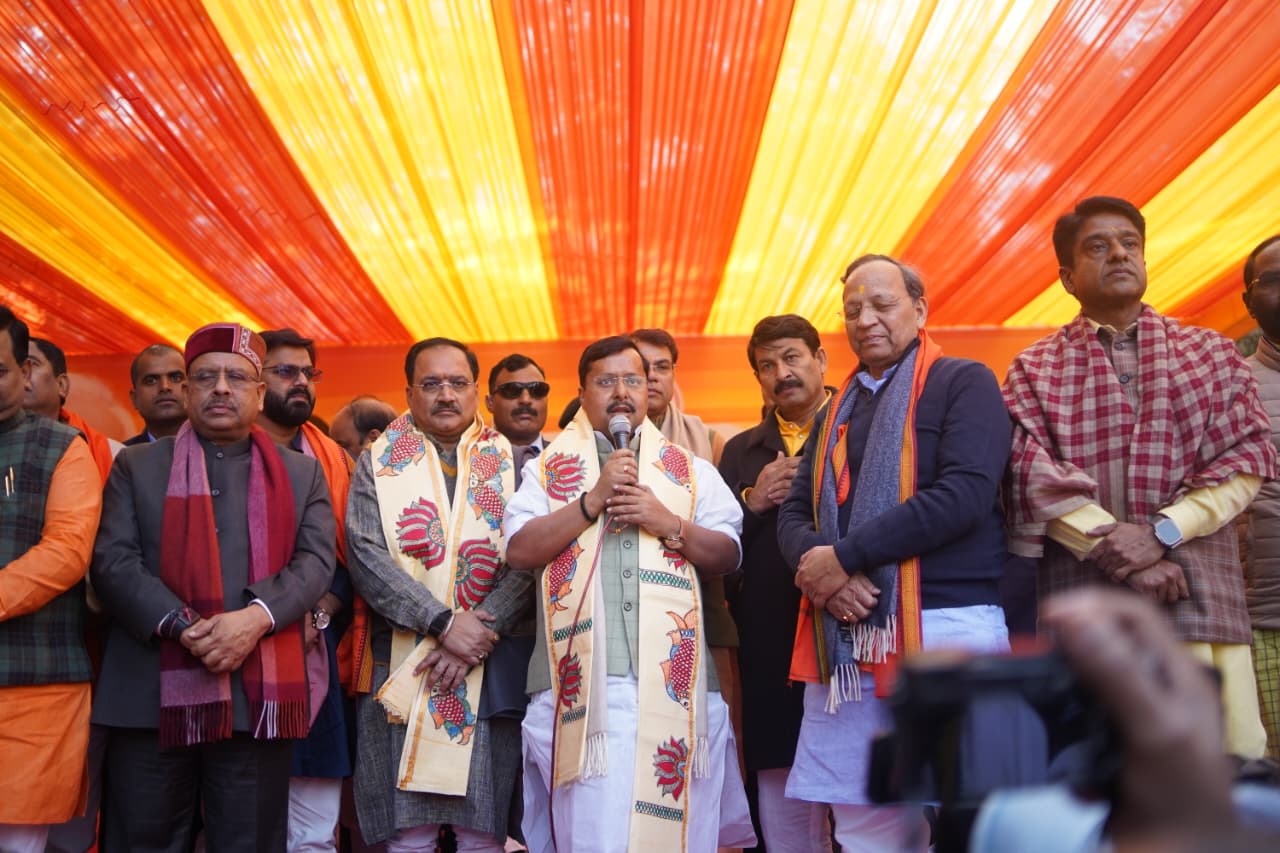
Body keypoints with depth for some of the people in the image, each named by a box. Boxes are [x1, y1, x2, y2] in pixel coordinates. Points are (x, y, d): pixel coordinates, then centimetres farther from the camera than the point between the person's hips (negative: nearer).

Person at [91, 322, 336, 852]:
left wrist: (255, 618, -17)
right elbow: (112, 561, 0)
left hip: (258, 697, 1)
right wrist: (181, 627, -15)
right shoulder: (136, 466, 11)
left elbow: (316, 561, 1)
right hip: (152, 695, 0)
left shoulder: (302, 473, 14)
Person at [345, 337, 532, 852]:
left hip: (491, 674, 1)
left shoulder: (509, 462, 10)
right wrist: (445, 623, -14)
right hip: (401, 672, 0)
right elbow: (365, 556, -5)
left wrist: (480, 635, -14)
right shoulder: (379, 462, 8)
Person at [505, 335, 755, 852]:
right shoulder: (549, 469, 12)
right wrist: (593, 499, -9)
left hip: (673, 681, 2)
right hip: (580, 682, -1)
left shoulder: (689, 469, 16)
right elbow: (520, 552, -2)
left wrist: (670, 524, -7)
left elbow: (728, 556, 9)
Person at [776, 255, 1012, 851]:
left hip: (947, 625, -5)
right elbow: (794, 512, 13)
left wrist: (843, 556, -15)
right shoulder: (839, 408, 20)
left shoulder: (964, 383, 1)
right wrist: (819, 566, -11)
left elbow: (964, 493, -15)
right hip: (846, 635, 6)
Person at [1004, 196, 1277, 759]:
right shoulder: (1034, 370, 11)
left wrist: (1160, 531, -10)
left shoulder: (1212, 353, 15)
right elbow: (1035, 477, -2)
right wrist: (1117, 552, -13)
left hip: (1198, 593, 1)